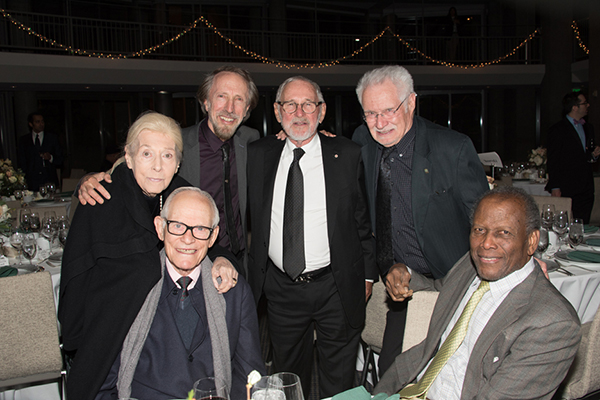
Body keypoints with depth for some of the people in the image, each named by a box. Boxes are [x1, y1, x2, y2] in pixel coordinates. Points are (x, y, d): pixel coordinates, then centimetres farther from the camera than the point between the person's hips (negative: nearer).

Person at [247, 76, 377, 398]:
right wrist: (252, 272, 5)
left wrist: (367, 274, 1)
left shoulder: (347, 155, -5)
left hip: (335, 287, -2)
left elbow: (364, 220, 0)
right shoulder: (257, 155, 1)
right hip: (280, 287, 2)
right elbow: (250, 219, 9)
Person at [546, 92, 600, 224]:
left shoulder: (588, 128, 18)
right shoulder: (557, 130, -5)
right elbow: (553, 161, -8)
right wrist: (555, 187, -13)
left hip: (586, 189, 7)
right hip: (566, 190, -6)